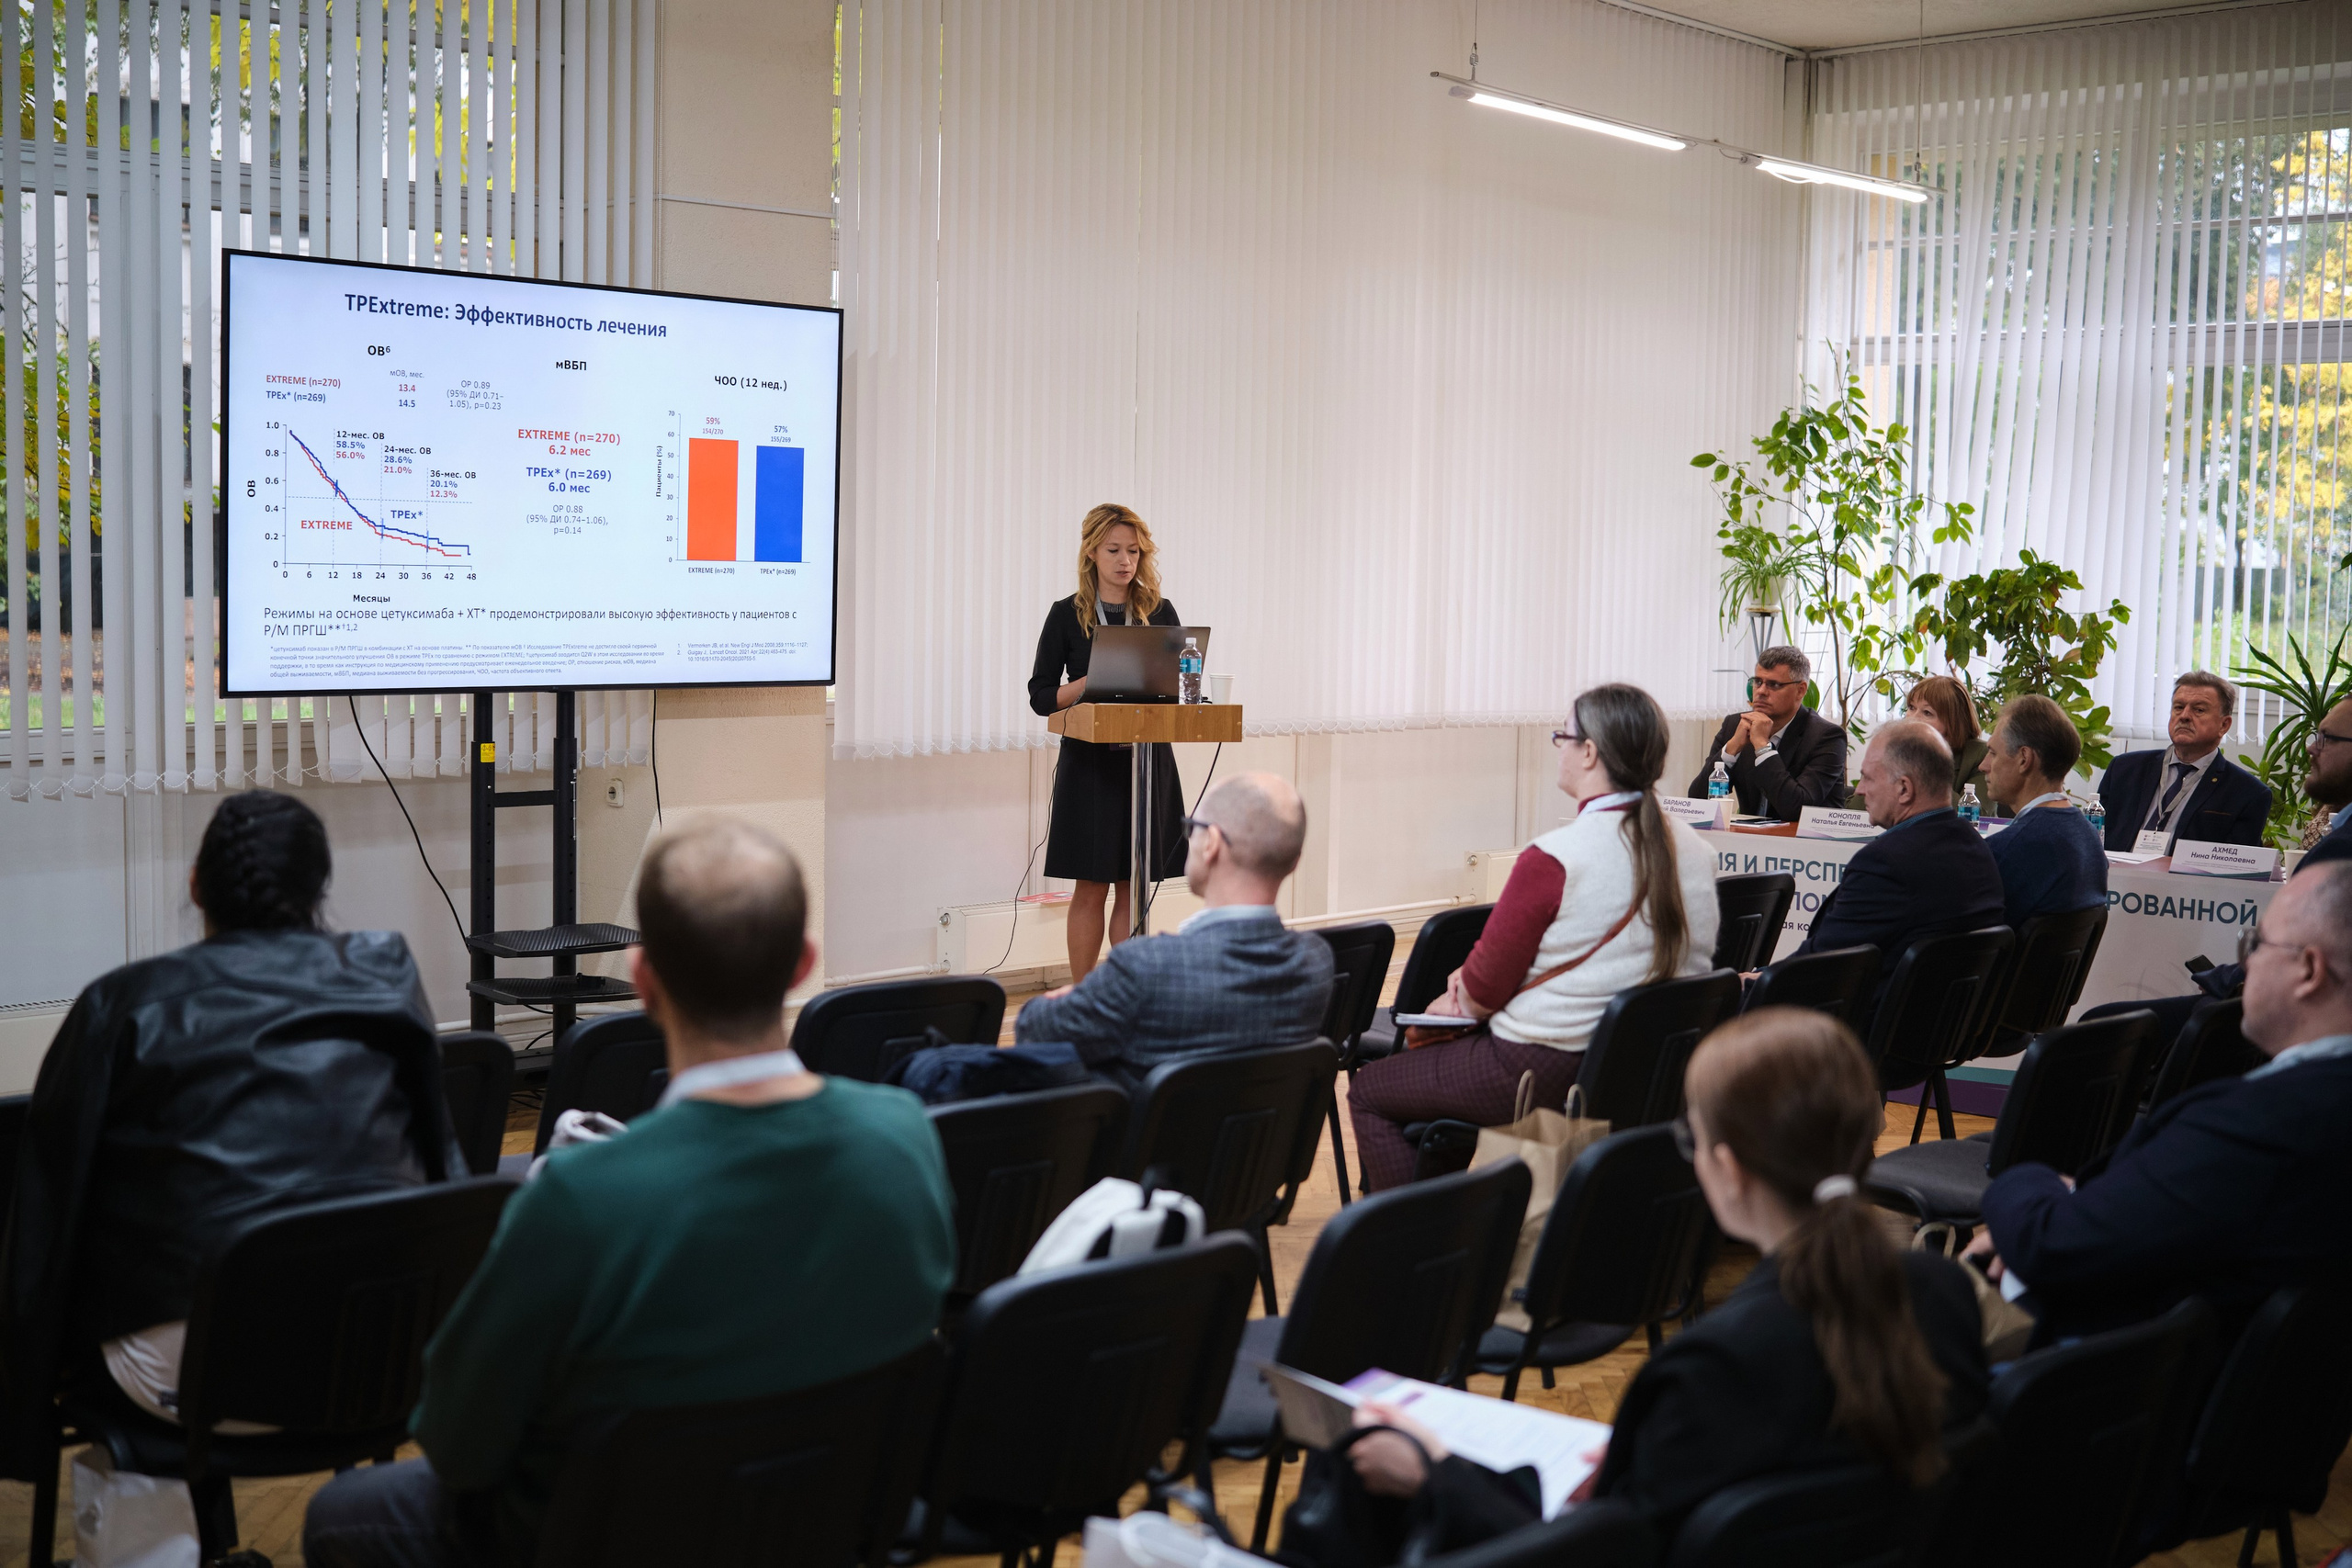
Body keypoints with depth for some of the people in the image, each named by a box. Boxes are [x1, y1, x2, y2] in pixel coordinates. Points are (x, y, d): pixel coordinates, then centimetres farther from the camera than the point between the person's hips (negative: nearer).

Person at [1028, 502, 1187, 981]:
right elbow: (1041, 696, -1)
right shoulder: (1067, 615, 0)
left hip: (1148, 761, 2)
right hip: (1090, 762, -2)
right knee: (1091, 886, 0)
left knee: (1133, 886, 6)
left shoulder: (1160, 613, 6)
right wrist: (1092, 681, -18)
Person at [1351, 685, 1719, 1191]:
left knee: (1367, 1092, 13)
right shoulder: (1694, 852, -1)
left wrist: (1455, 1003, 11)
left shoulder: (1553, 859, -23)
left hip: (1541, 1074, -8)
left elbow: (1484, 989, -16)